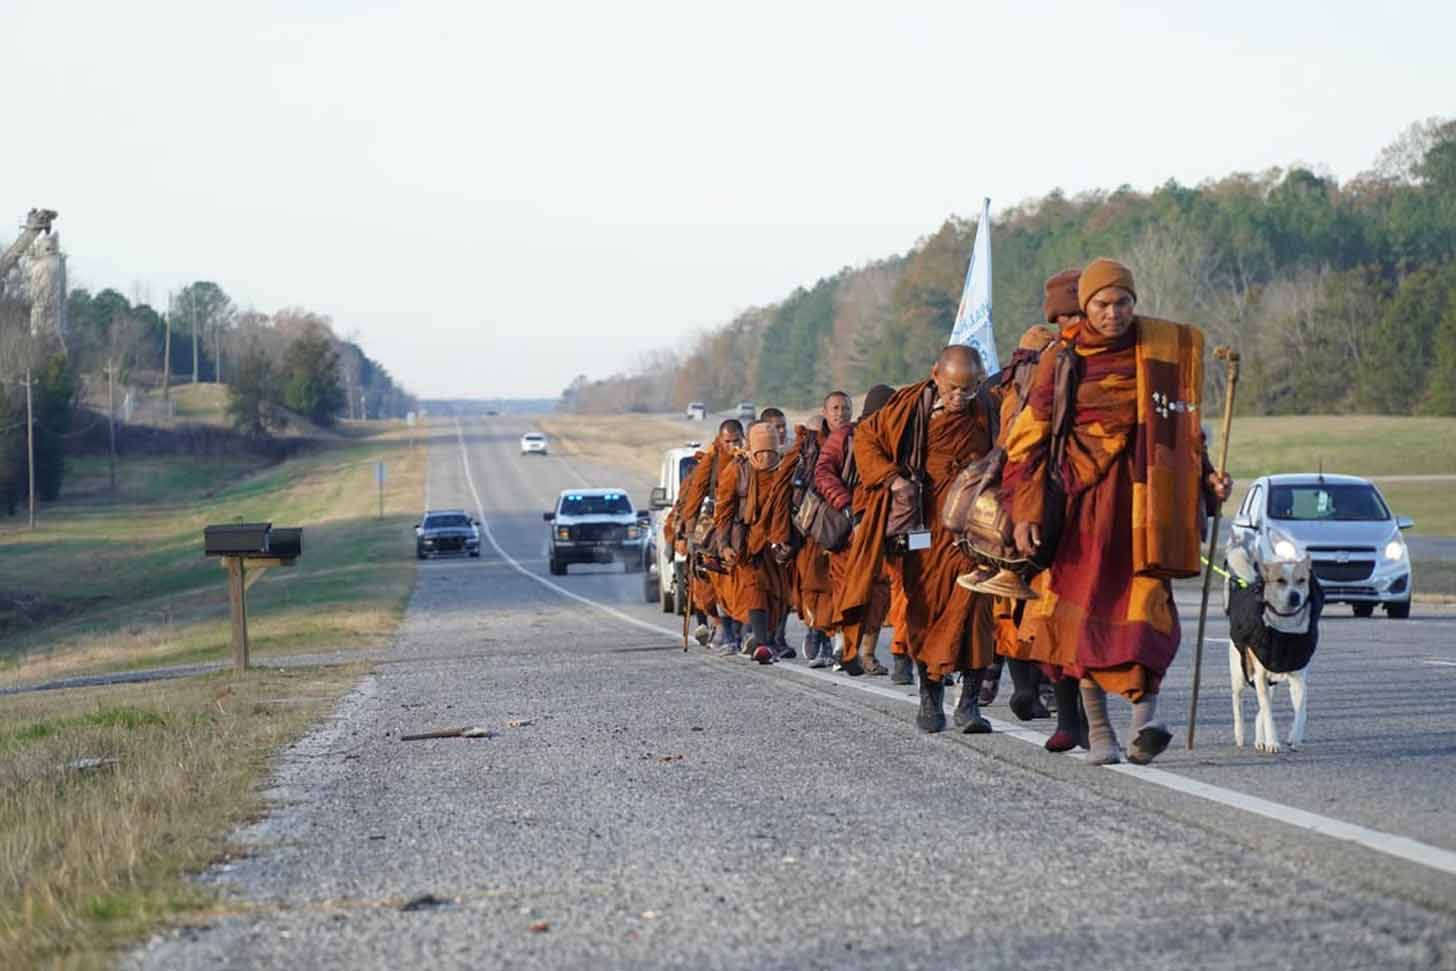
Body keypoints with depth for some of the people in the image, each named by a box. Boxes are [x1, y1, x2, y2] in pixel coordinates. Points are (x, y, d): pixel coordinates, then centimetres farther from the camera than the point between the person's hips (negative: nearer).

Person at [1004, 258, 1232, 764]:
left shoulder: (1166, 350, 8)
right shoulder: (1061, 363, 5)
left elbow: (1182, 428, 19)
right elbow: (1027, 441, 7)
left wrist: (1206, 479, 5)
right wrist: (1025, 510, -2)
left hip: (1143, 494, 0)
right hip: (1082, 498, 0)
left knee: (1146, 607, -15)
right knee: (1085, 611, -2)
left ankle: (1144, 722, -24)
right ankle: (1097, 729, 6)